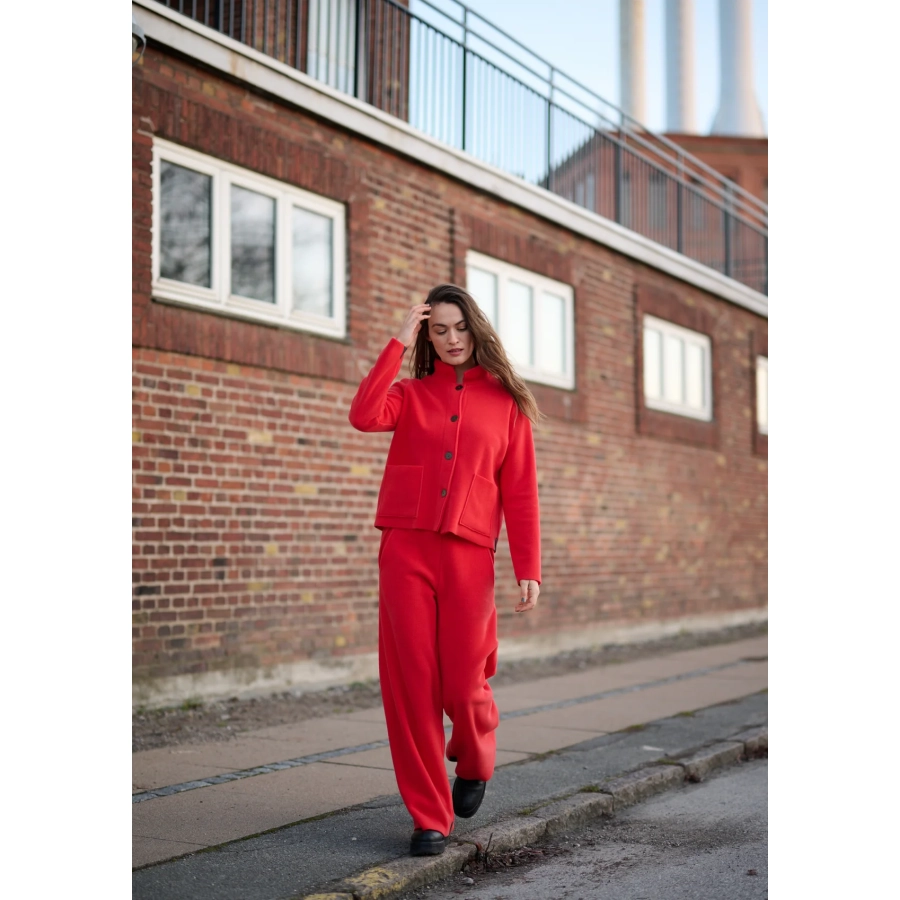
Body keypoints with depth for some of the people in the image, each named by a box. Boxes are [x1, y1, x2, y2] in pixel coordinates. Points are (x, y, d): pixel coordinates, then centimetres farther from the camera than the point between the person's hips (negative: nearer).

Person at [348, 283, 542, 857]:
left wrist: (529, 568, -2)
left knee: (463, 685, -2)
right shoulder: (410, 394, 13)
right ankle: (430, 818, 10)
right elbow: (365, 416, -10)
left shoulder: (506, 401, 10)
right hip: (406, 550, 1)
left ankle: (474, 762, 34)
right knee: (412, 682, -1)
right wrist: (399, 344, -5)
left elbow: (520, 492, 5)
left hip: (468, 554, -1)